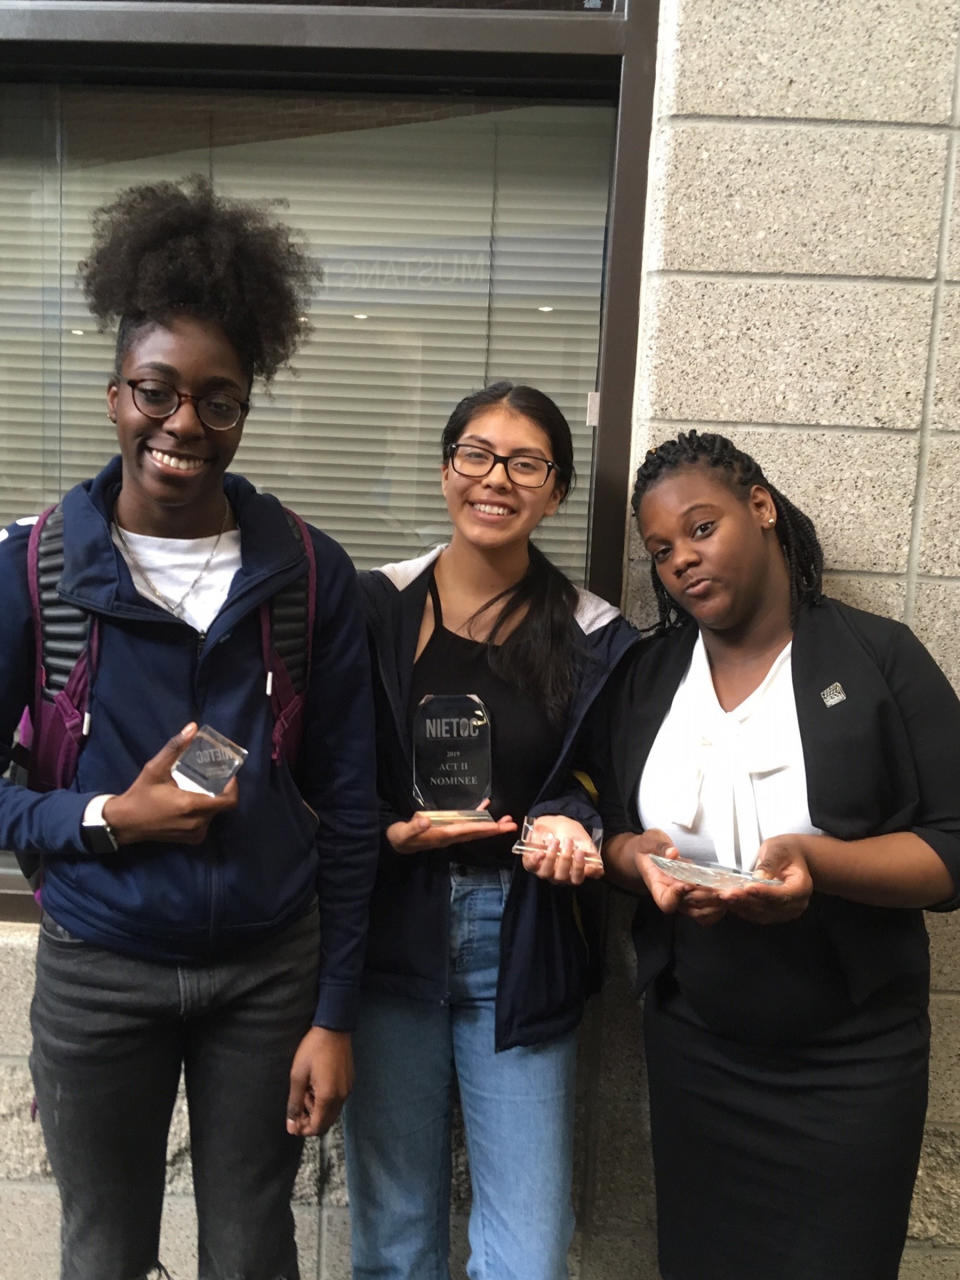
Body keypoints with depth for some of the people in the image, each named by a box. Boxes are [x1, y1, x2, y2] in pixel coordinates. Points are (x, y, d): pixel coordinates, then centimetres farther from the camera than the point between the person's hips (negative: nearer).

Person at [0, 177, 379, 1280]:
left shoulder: (308, 573, -7)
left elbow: (346, 805, -3)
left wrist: (333, 1014, -2)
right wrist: (104, 820, -19)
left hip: (270, 969, 1)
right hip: (99, 971, 0)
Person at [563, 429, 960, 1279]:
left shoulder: (880, 660, -8)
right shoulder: (642, 679, 3)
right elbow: (605, 829, 6)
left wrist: (818, 862, -28)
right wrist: (637, 856, -17)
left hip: (852, 1063, -3)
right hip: (691, 1049, 3)